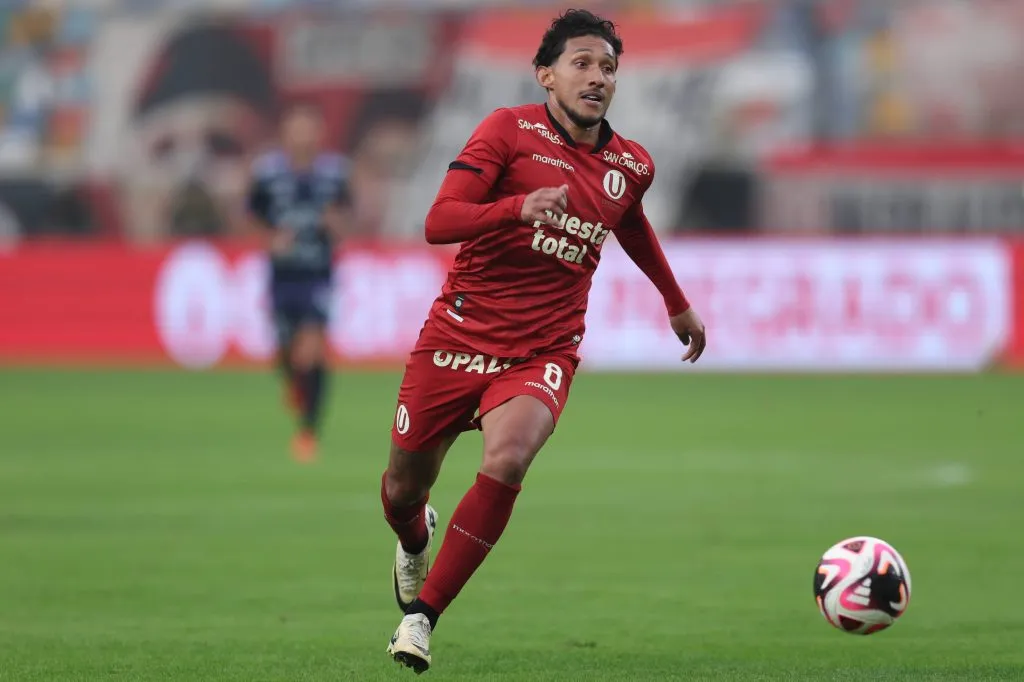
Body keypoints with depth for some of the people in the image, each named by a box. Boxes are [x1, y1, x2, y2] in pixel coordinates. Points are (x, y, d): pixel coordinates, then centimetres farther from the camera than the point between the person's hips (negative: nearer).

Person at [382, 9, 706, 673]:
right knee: (403, 488, 10)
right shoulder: (510, 130, -8)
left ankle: (423, 614, -16)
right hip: (458, 335, -1)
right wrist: (519, 207, -34)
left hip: (542, 351, 1)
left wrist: (678, 302, 39)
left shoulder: (631, 165, 7)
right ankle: (415, 541, 51)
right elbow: (438, 222, -18)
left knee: (507, 460, -29)